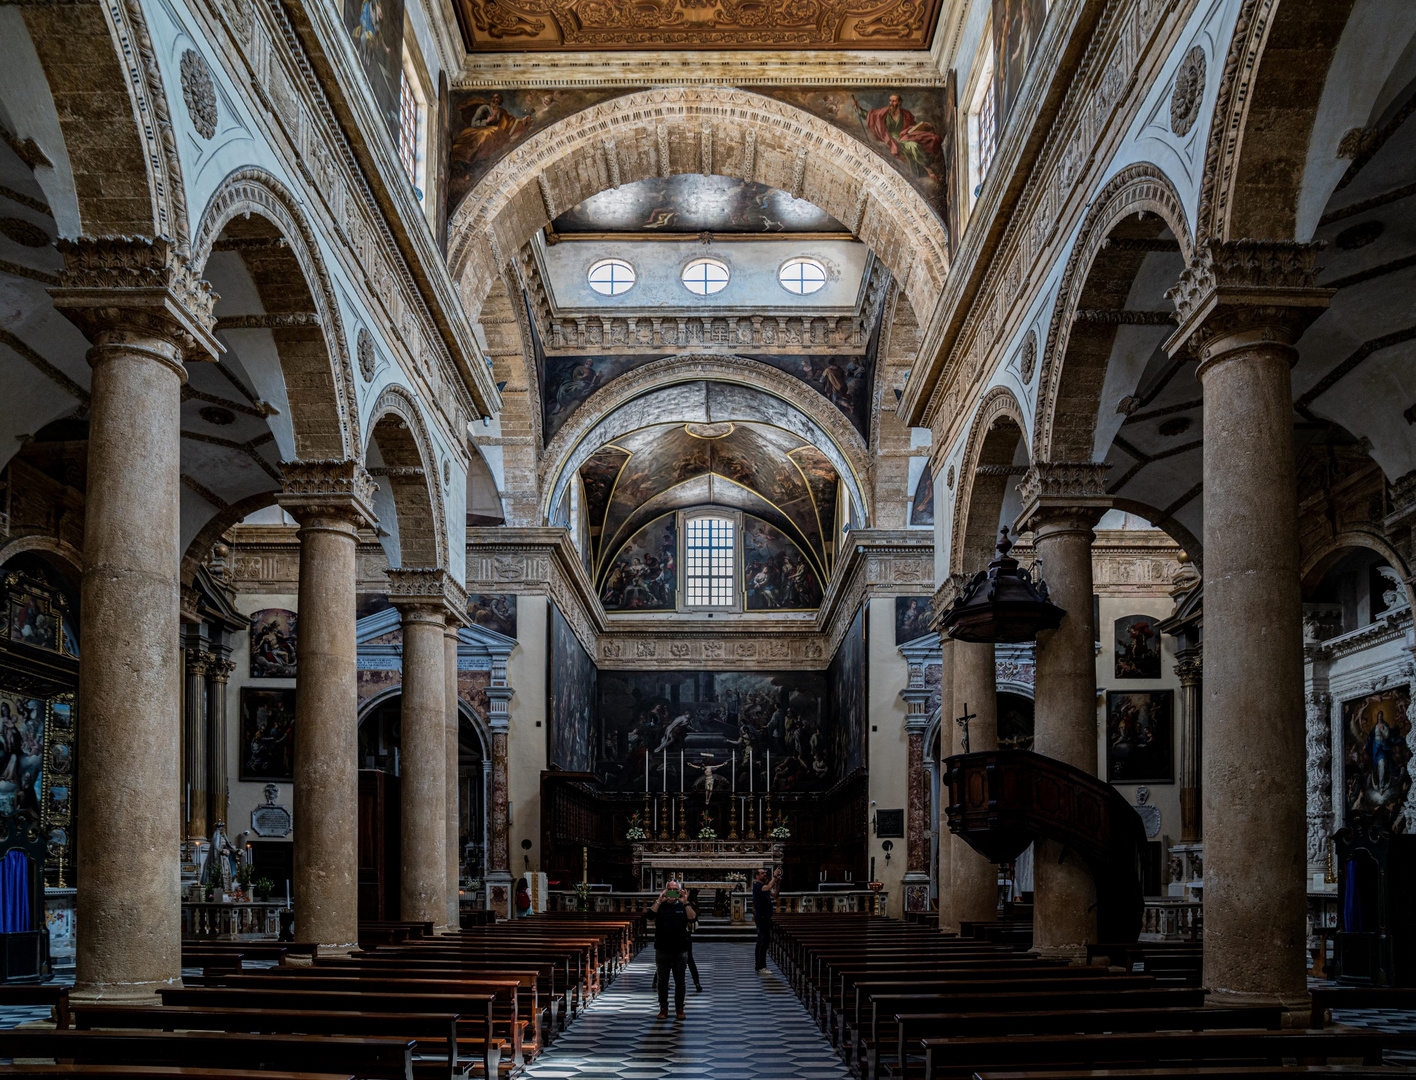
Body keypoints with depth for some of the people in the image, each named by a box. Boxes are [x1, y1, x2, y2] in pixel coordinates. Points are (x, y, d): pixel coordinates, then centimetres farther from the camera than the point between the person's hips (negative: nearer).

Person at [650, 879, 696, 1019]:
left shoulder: (684, 906, 4)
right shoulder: (659, 905, 4)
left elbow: (693, 917, -14)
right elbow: (650, 913, -15)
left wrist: (685, 903, -27)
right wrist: (659, 901, -28)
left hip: (680, 951, 0)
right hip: (662, 950, 0)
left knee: (680, 981, 5)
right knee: (662, 981, 5)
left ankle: (679, 1008, 17)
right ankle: (663, 1008, 16)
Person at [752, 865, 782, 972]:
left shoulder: (764, 886, 18)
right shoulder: (757, 885, -12)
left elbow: (774, 894, 17)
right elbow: (769, 887, -30)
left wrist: (778, 882, 6)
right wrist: (774, 876, -22)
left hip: (766, 917, 10)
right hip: (761, 916, -10)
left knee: (761, 941, 11)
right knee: (765, 941, -13)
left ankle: (759, 966, 14)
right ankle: (762, 966, -14)